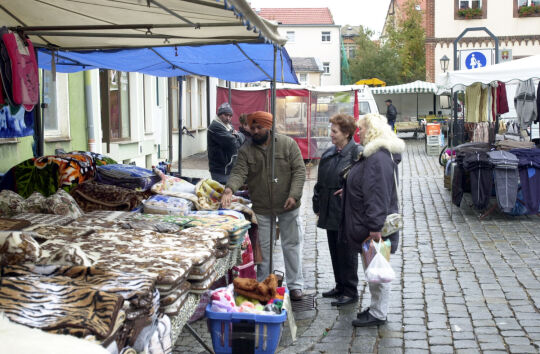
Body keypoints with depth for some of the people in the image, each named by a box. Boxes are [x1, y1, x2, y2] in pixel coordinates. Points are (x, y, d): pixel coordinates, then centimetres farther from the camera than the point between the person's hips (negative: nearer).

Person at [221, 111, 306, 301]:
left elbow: (299, 171, -7)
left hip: (287, 207, -1)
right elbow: (239, 172, -11)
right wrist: (230, 189, -32)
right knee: (263, 247, 9)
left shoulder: (288, 144, -5)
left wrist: (294, 195, -18)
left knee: (292, 245, 8)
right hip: (261, 208, 1)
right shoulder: (246, 150, -1)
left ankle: (295, 285, 20)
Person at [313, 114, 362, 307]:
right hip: (330, 212, 8)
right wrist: (318, 206, 15)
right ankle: (340, 286, 28)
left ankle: (350, 291, 12)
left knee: (346, 252, 0)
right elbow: (320, 182, 16)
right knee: (334, 250, 15)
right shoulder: (328, 154, 11)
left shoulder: (357, 154, -13)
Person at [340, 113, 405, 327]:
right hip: (368, 225, 11)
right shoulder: (373, 154, 13)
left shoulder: (379, 158, -22)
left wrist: (375, 227, -28)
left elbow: (378, 195, -27)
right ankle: (376, 308, 28)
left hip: (374, 227, -11)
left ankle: (378, 314, 9)